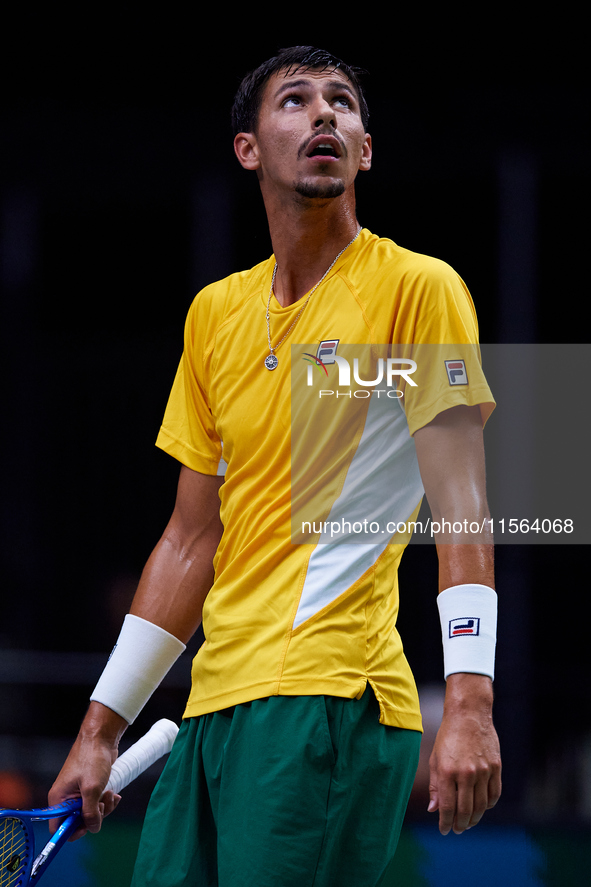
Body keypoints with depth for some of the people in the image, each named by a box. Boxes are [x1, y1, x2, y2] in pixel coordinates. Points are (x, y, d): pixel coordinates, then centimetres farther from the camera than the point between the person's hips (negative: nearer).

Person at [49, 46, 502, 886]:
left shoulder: (418, 289, -2)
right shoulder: (215, 313, 15)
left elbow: (460, 505, -11)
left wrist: (469, 702, -23)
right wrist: (102, 729, 17)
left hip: (328, 698, -6)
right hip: (216, 703, 6)